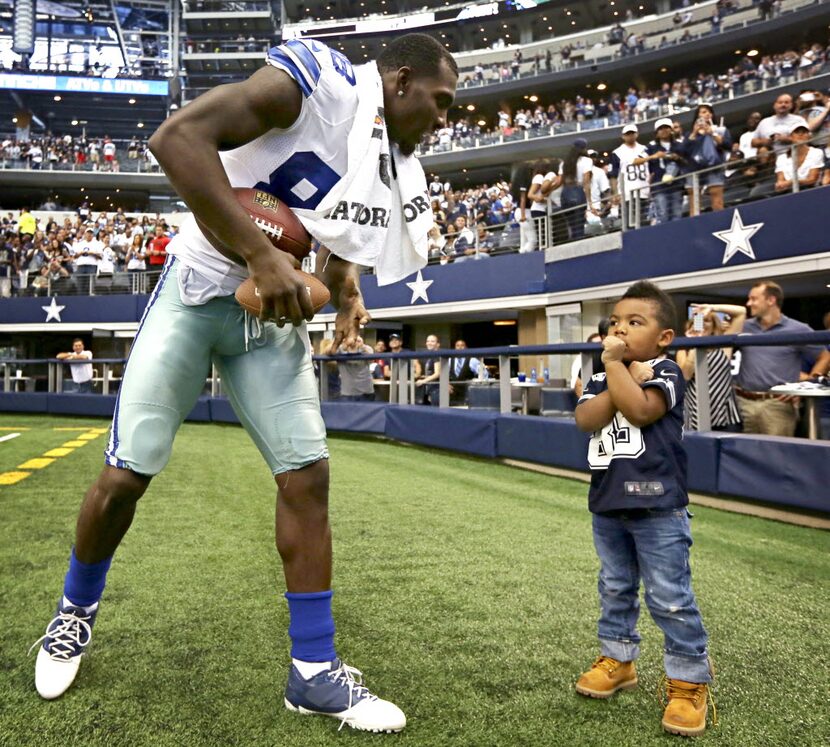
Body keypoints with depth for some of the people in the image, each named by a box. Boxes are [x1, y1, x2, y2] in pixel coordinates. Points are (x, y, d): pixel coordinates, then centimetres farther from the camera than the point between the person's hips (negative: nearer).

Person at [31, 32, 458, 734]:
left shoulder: (399, 169, 5)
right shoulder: (318, 79, -18)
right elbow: (177, 136, -28)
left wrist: (348, 292, 0)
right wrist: (261, 255, -31)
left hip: (275, 314, 6)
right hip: (200, 288, -6)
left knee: (307, 475, -3)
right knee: (127, 473, -2)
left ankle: (315, 671, 9)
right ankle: (76, 610, 29)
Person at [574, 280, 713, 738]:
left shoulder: (666, 372, -7)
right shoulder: (602, 378, 9)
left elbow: (640, 410, -26)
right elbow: (586, 420, -9)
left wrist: (615, 365, -18)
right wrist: (621, 380, -16)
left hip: (657, 505, -6)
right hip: (607, 503, 6)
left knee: (670, 599, -2)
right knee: (615, 589, 19)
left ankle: (689, 682, 11)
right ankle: (617, 659, 34)